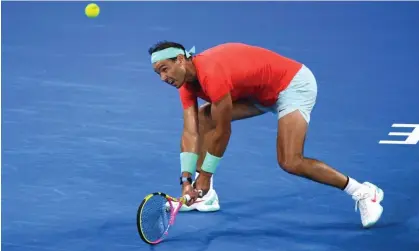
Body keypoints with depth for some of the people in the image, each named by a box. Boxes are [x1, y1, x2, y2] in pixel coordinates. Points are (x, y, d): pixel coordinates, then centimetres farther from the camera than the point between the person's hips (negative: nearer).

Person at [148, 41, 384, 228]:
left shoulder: (210, 73, -31)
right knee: (203, 115, 4)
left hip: (294, 84, -10)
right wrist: (187, 179, -16)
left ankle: (364, 193, -9)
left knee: (290, 162, -22)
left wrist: (203, 176, -16)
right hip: (261, 91, 10)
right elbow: (191, 132, -7)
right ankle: (205, 194, 10)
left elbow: (223, 132, -24)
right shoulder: (187, 80, -3)